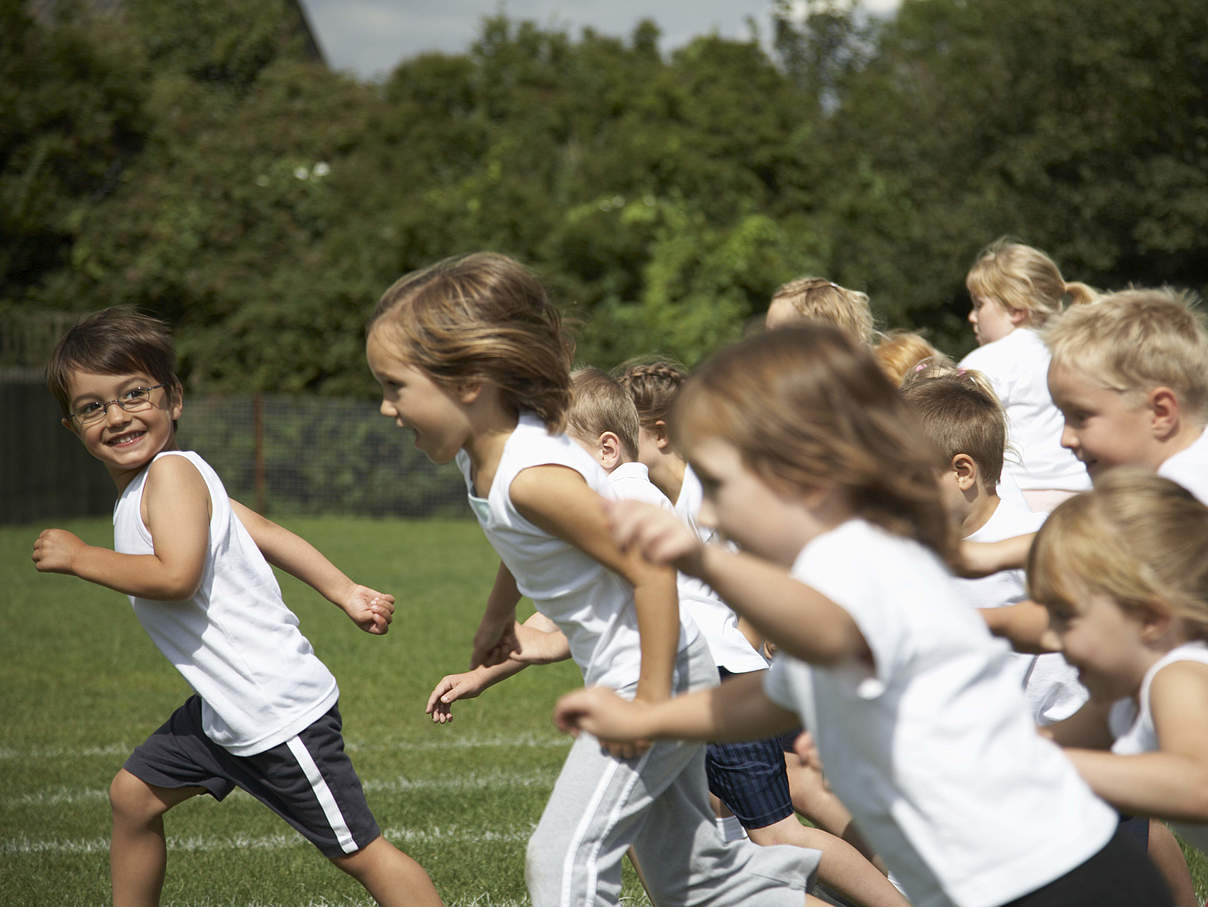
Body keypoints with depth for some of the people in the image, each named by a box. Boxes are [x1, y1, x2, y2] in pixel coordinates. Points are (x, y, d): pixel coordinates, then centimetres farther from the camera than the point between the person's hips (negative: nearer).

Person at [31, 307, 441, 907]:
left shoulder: (172, 471, -17)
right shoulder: (157, 481, 10)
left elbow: (176, 576, -30)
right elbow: (264, 531, 12)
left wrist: (78, 557, -20)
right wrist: (346, 593, 14)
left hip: (278, 713, -10)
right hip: (223, 711, 10)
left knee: (356, 851, -5)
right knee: (134, 794, 20)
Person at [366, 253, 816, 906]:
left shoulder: (533, 477, -29)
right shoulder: (480, 454, 0)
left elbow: (650, 568, -28)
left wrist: (652, 700, -25)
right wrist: (498, 616, 34)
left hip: (657, 675, -10)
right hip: (623, 676, 10)